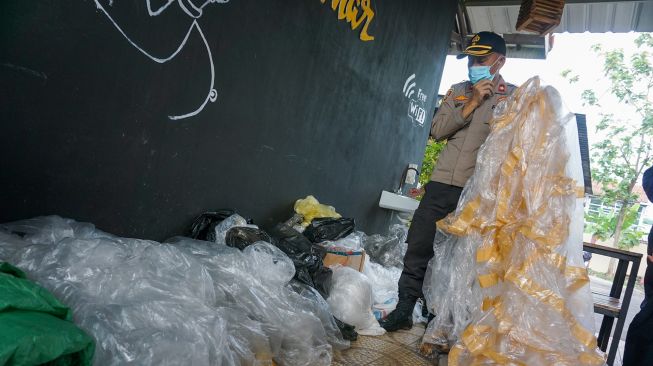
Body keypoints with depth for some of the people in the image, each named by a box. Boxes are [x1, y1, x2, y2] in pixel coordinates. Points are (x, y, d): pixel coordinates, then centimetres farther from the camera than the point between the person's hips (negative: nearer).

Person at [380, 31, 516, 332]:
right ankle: (404, 309, 14)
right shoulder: (458, 92, 16)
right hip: (442, 183, 3)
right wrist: (470, 105, -4)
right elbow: (437, 130, 3)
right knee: (418, 246, 2)